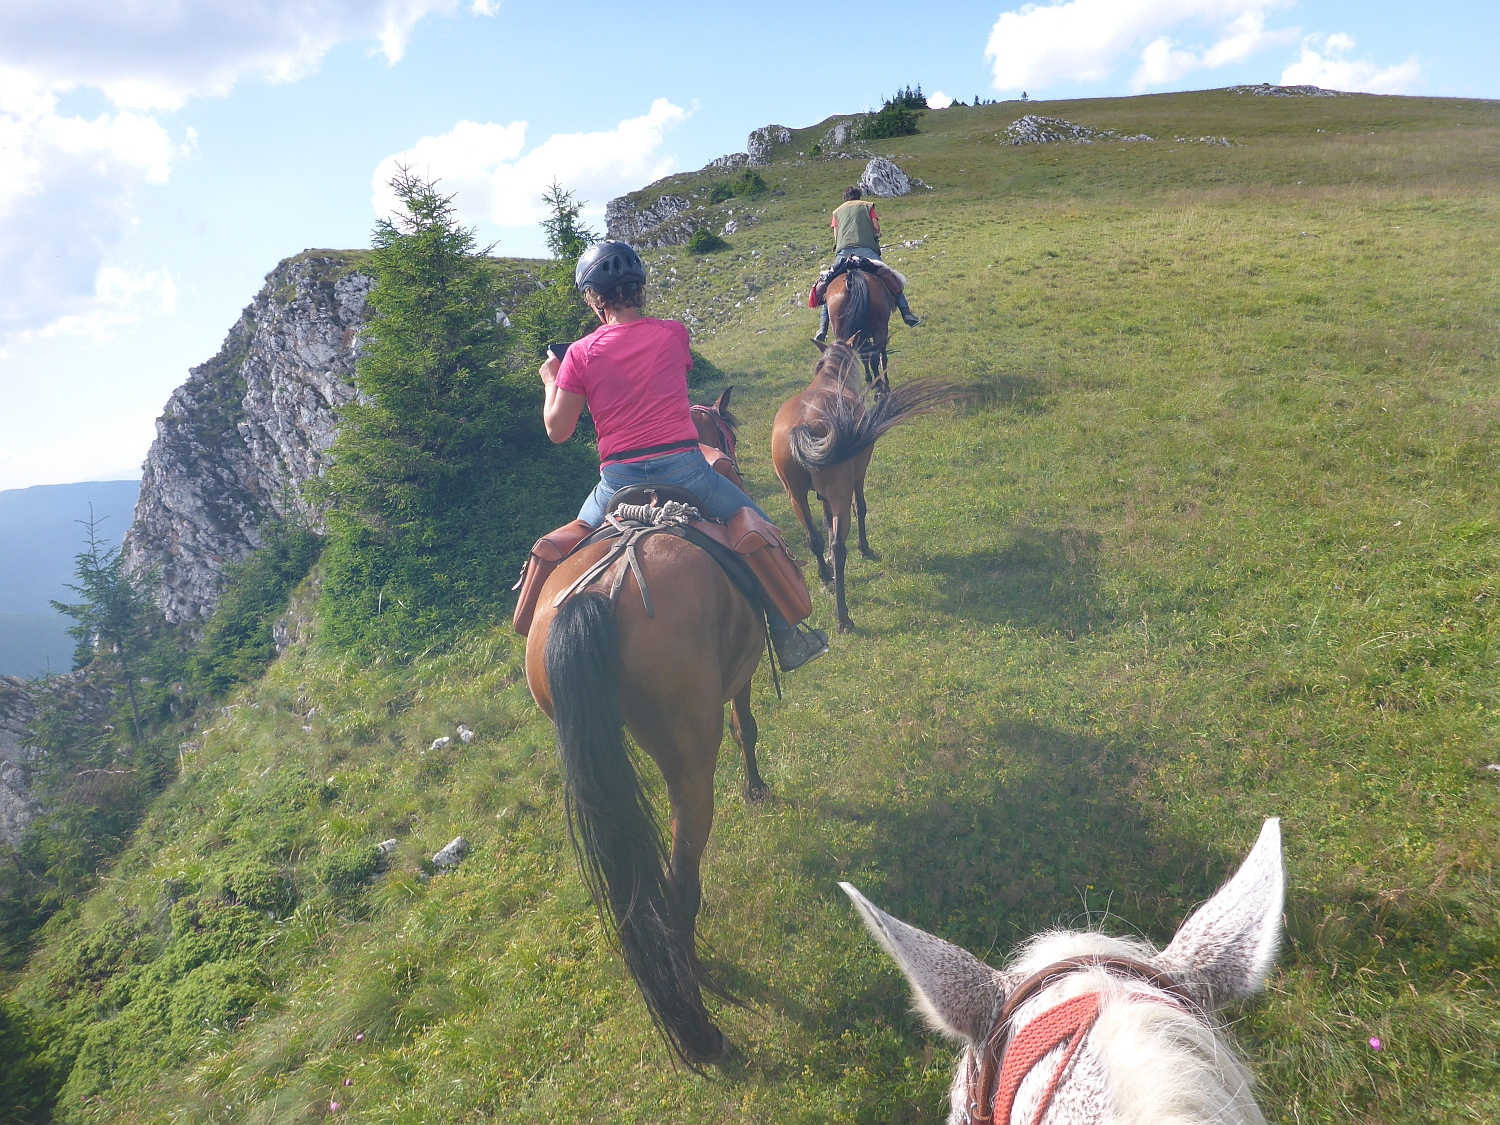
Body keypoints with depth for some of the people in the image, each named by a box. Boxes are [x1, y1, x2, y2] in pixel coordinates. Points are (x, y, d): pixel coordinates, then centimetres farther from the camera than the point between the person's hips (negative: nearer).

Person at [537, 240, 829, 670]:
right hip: (684, 468, 0)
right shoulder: (673, 333, 3)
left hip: (620, 479, 0)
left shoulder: (581, 354, -1)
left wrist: (551, 381, 20)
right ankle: (787, 640, 21)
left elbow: (557, 430, 2)